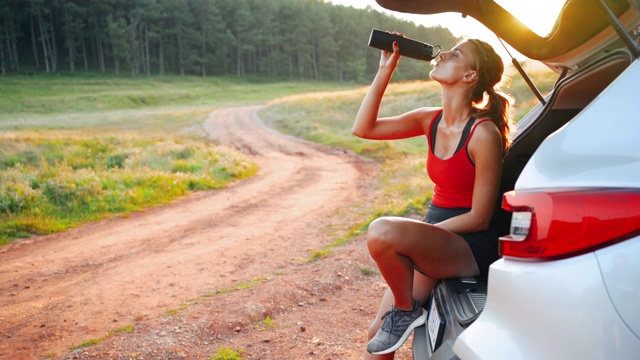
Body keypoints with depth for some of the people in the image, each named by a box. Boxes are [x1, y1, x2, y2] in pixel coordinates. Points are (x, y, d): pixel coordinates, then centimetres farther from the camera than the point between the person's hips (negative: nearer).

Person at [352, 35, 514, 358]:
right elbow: (363, 128, 2)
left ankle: (407, 310, -7)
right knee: (378, 333, 2)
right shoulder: (431, 120, 3)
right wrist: (385, 70, -2)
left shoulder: (483, 133, -17)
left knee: (382, 231, -32)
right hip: (434, 239, 7)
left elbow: (479, 217, -15)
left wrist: (423, 233, -16)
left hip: (470, 247, -7)